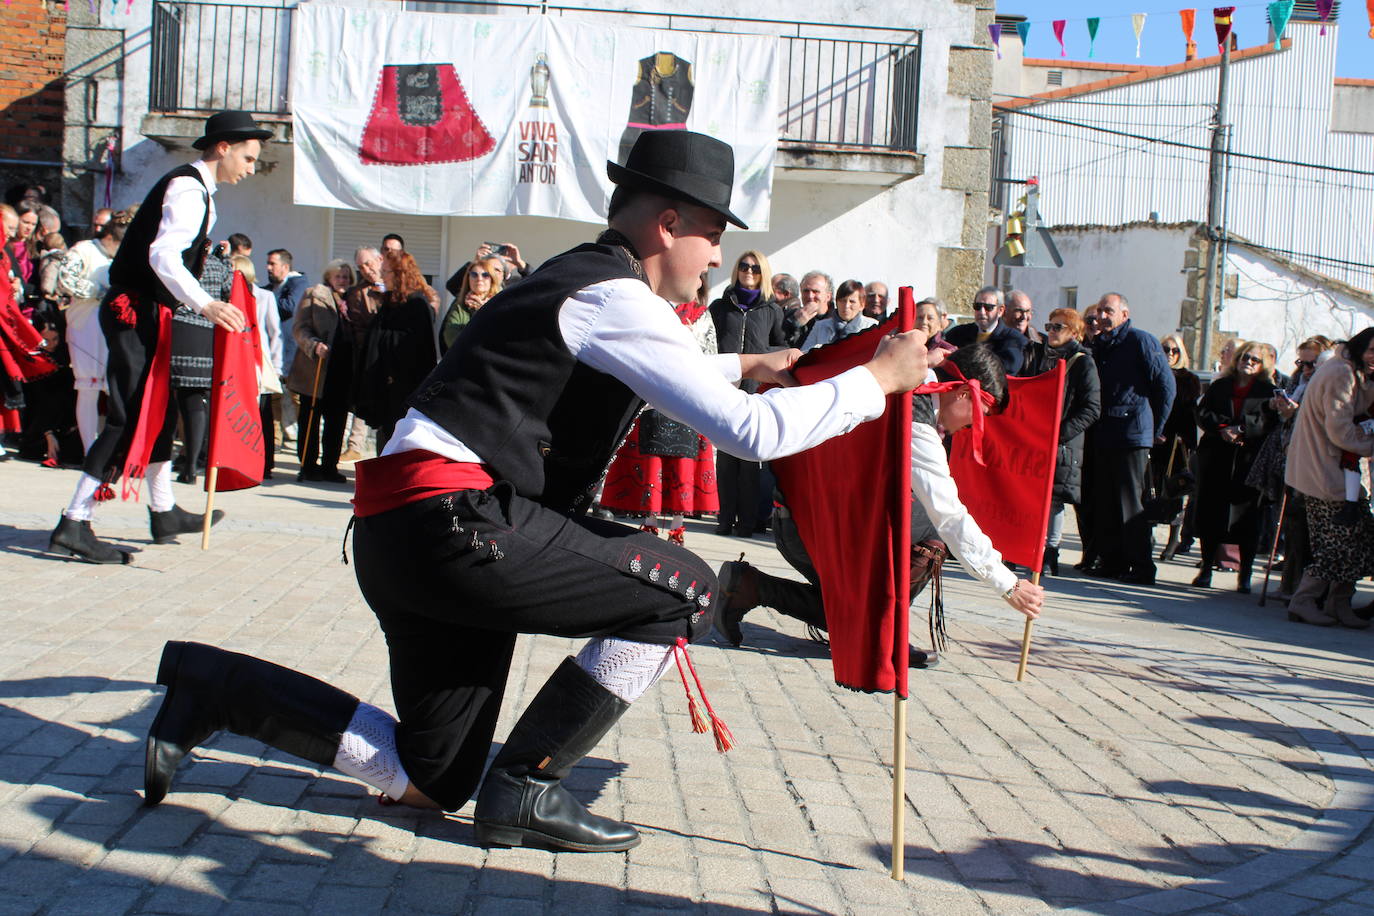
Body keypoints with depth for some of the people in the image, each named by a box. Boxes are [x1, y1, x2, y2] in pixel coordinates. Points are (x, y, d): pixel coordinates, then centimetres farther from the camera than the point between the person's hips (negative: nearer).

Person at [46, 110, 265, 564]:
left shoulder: (196, 189, 17)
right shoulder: (188, 189, -16)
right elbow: (163, 257, -32)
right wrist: (205, 305, -42)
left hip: (148, 311, 11)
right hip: (133, 310, -11)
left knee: (159, 409, 17)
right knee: (130, 416, -13)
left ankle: (164, 512, 29)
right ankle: (73, 525, -14)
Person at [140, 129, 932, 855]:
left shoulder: (577, 281, 22)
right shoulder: (615, 296, -9)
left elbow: (654, 371, 47)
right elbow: (753, 431, -16)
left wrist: (741, 365, 43)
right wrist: (876, 381, -5)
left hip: (400, 535, 10)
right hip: (452, 519, -10)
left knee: (431, 781, 14)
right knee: (686, 592, -8)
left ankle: (210, 684, 14)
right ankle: (526, 790, -3)